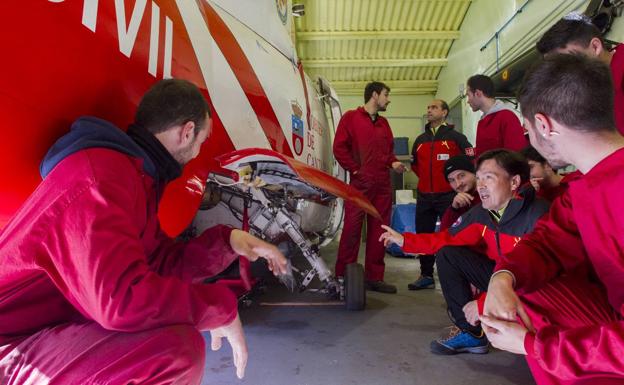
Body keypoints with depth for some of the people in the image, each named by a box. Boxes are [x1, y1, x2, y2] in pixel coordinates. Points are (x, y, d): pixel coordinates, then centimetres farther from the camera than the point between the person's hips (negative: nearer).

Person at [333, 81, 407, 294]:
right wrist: (355, 170, -9)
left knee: (378, 230, 7)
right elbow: (339, 147, -4)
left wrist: (393, 162, 5)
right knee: (351, 229, -6)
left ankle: (374, 277, 15)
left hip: (383, 185, 6)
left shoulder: (383, 123, 21)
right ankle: (343, 276, 3)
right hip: (359, 183, -6)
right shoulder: (351, 117, 3)